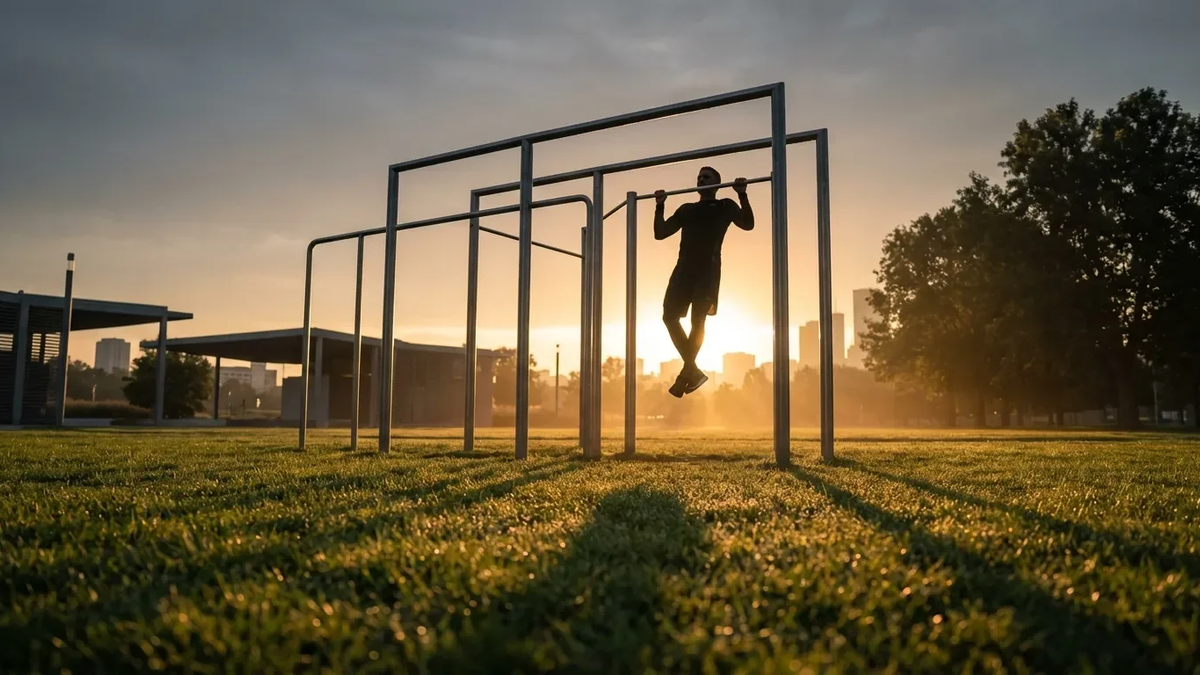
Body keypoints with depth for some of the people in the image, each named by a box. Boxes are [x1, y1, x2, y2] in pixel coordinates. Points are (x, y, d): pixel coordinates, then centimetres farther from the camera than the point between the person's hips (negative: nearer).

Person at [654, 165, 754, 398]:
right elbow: (660, 233, 21)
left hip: (707, 268, -5)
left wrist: (742, 195, -10)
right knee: (670, 316, -7)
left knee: (697, 320, -12)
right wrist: (660, 206, 12)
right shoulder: (686, 209, 24)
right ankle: (693, 371, 2)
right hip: (684, 267, 5)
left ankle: (685, 375, -10)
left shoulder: (725, 206, 13)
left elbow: (748, 224, -1)